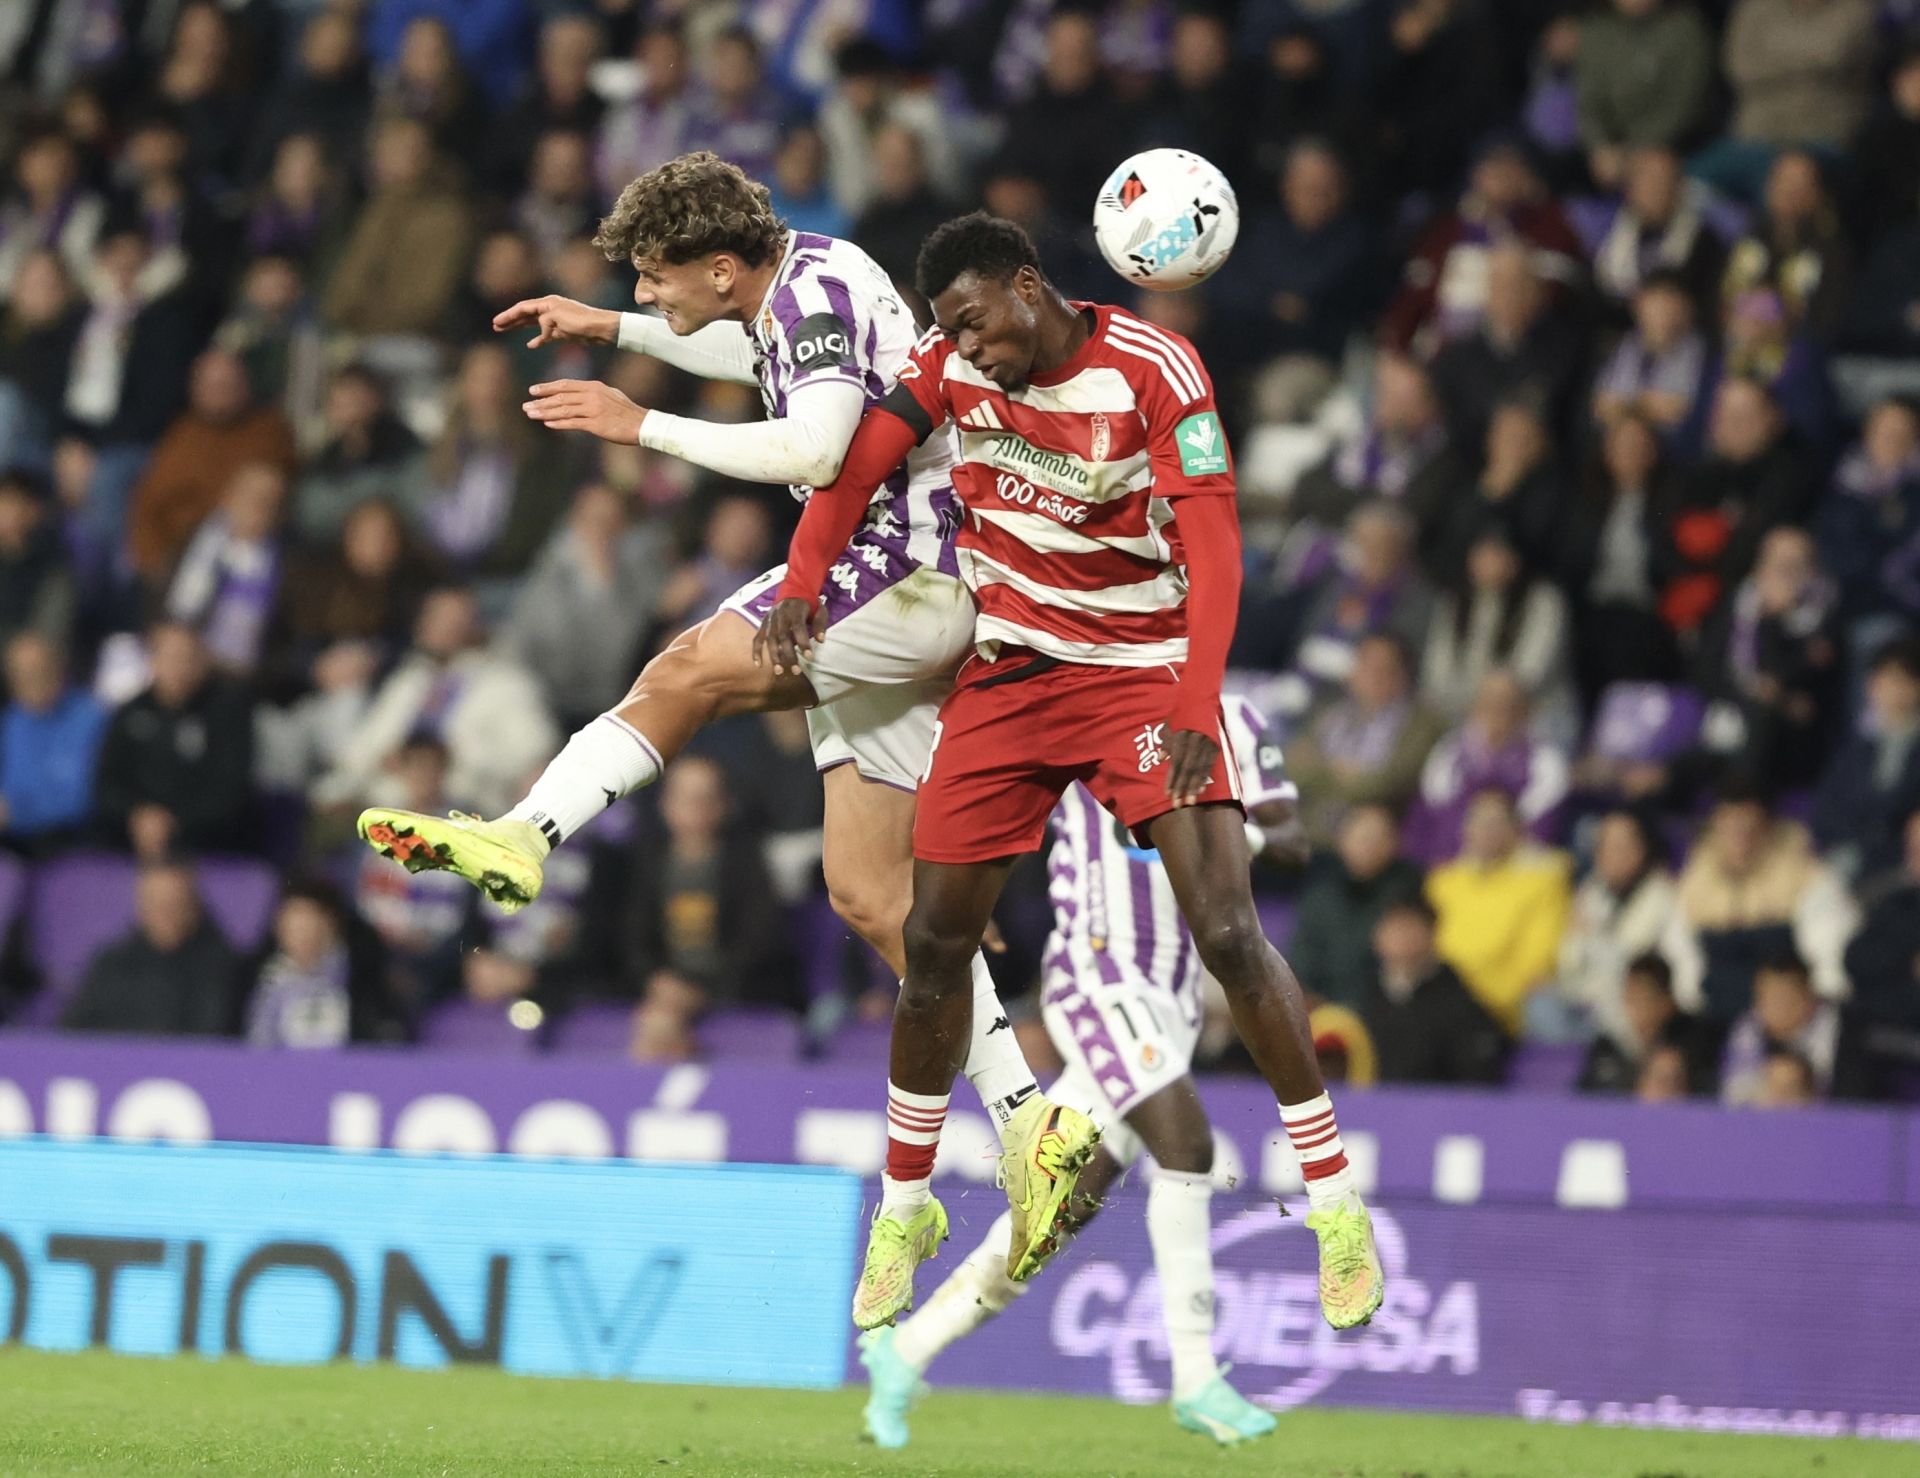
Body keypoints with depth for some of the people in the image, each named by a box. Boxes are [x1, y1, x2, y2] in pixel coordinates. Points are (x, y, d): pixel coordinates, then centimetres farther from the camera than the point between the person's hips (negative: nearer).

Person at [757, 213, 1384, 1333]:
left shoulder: (1154, 369, -17)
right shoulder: (951, 363, -4)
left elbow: (1211, 545, -22)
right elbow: (858, 467, -3)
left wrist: (1196, 702, -34)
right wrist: (803, 581, -22)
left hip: (1145, 672, -4)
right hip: (1009, 675, 4)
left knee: (1229, 934, -15)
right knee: (936, 940, 3)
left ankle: (1337, 1201, -5)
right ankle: (906, 1207, 22)